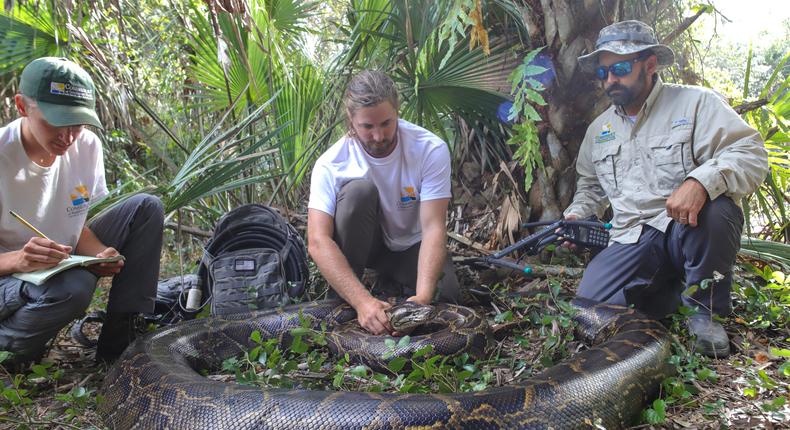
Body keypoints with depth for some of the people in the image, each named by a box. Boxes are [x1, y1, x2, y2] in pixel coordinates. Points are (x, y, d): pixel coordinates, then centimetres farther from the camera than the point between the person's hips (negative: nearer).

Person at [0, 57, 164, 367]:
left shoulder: (87, 146, -7)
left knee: (146, 207, -7)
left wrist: (100, 254, -19)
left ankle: (119, 341, -7)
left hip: (65, 263, 6)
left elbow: (80, 225, 2)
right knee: (73, 287, -38)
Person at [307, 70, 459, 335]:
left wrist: (423, 297, -44)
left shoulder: (431, 150, -24)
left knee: (442, 294, -28)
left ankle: (393, 282, 6)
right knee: (359, 190, -32)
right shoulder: (331, 164, -25)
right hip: (364, 243, 0)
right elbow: (318, 242, -34)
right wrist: (363, 300, -47)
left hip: (411, 246, 0)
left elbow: (433, 227, -29)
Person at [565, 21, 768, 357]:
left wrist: (701, 182, -35)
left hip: (689, 229, -3)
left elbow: (751, 154, -15)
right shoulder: (599, 128, 15)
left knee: (714, 211, -38)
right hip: (632, 241, 4)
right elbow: (590, 186, 28)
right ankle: (671, 287, 11)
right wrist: (576, 216, 7)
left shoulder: (695, 103, -2)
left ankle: (704, 308, -12)